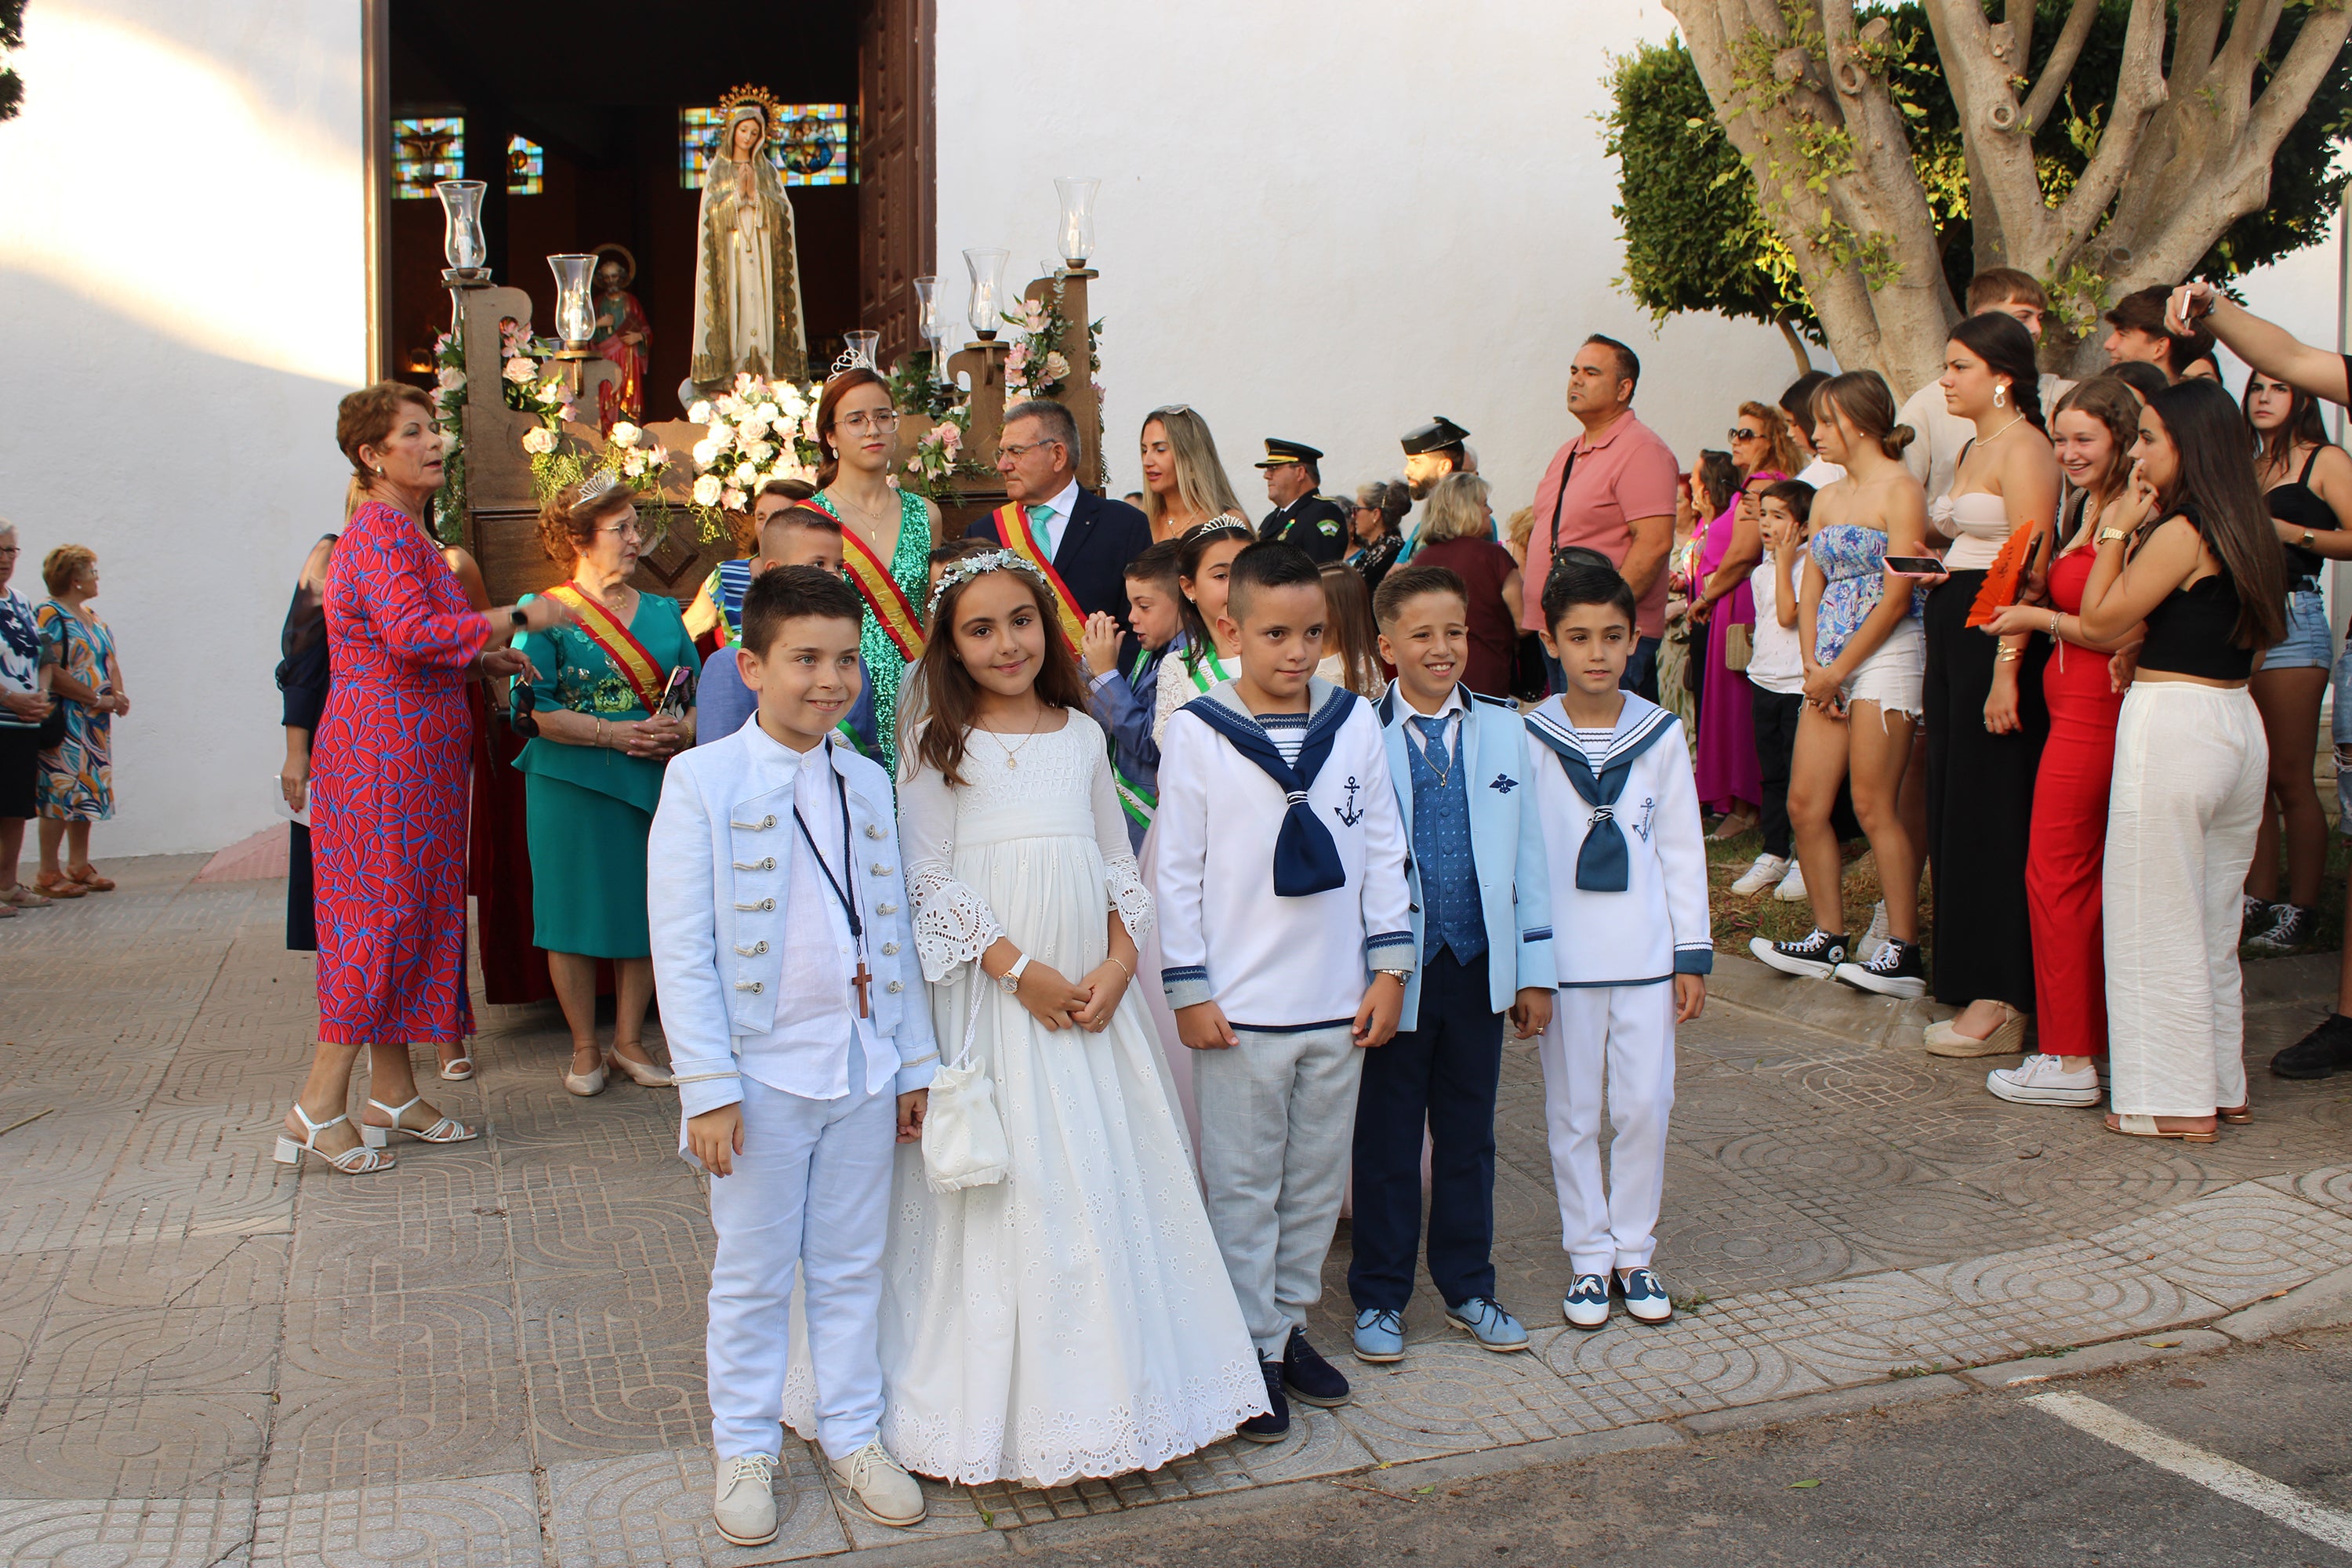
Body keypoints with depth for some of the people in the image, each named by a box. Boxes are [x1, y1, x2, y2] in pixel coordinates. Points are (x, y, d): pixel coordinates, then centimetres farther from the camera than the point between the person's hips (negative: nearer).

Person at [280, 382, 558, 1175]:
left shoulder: (404, 531, 19)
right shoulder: (382, 529, -13)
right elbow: (414, 633, -28)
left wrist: (488, 660, 13)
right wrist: (519, 617, -22)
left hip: (416, 753, 10)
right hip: (389, 752, -10)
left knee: (413, 911, 11)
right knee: (385, 911, -9)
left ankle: (393, 1095, 18)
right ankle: (318, 1109, -3)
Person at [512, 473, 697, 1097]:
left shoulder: (662, 612, 13)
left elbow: (700, 691, 11)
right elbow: (536, 710, -10)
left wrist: (684, 730, -10)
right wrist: (614, 734, -17)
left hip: (655, 782, 4)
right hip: (573, 784, -4)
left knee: (647, 910, 6)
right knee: (578, 910, 1)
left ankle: (629, 1042, 19)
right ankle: (585, 1049, 14)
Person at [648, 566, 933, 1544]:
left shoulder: (869, 785, 6)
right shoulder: (703, 782, -9)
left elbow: (894, 933, 10)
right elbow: (679, 948, -11)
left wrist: (915, 1062, 10)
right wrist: (707, 1087, -14)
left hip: (862, 1066, 4)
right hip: (762, 1069, -4)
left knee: (852, 1265, 15)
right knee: (753, 1273, 10)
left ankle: (853, 1433, 31)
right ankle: (744, 1447, 27)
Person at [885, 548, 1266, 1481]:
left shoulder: (1082, 735, 9)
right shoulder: (940, 749, -2)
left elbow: (1121, 867, 11)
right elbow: (929, 887, -8)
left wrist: (1118, 964, -5)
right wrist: (1023, 972, -14)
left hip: (1093, 992, 4)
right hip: (987, 995, -3)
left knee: (1108, 1181, 7)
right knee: (1004, 1185, 0)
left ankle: (1115, 1385, 23)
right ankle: (1004, 1402, 15)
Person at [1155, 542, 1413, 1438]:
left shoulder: (1356, 723, 3)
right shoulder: (1197, 733, -7)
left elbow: (1385, 850, 7)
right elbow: (1175, 868, -4)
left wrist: (1390, 966, 3)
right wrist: (1188, 989, -6)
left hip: (1340, 1000, 4)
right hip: (1241, 1006, -3)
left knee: (1319, 1179, 14)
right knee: (1243, 1186, 6)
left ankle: (1291, 1322, 30)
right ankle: (1253, 1348, 19)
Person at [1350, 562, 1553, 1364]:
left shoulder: (1503, 727, 4)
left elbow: (1527, 851, 6)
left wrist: (1536, 969, 5)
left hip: (1480, 967, 3)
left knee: (1469, 1135, 15)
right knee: (1388, 1140, 9)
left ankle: (1467, 1288, 31)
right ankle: (1380, 1297, 25)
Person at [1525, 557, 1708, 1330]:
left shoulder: (1661, 733, 0)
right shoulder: (1529, 739, -5)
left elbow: (1682, 849, 5)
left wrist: (1694, 953, 4)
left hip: (1645, 953, 1)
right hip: (1563, 956, -1)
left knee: (1644, 1108, 7)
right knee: (1573, 1114, 8)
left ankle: (1635, 1252, 23)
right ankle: (1589, 1256, 22)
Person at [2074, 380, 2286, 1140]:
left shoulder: (2179, 533, -14)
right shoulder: (2243, 530, 12)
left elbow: (2100, 619, -8)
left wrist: (2118, 529, -2)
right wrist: (2138, 530, 11)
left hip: (2172, 724, -9)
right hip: (2239, 725, 9)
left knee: (2157, 922, 1)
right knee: (2214, 921, 17)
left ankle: (2176, 1101, 7)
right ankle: (2224, 1085, 26)